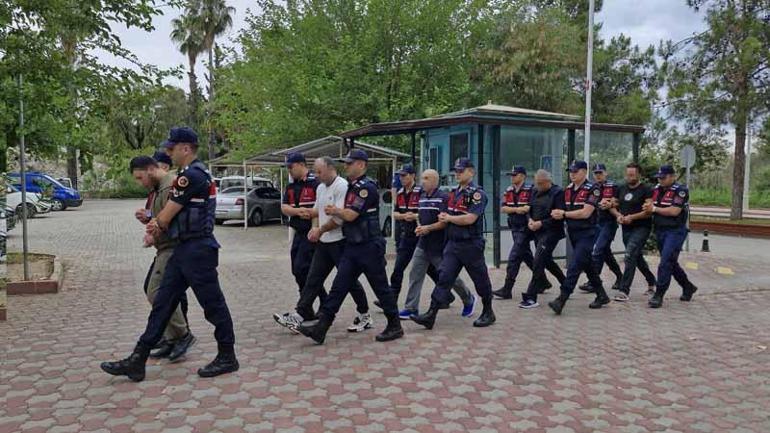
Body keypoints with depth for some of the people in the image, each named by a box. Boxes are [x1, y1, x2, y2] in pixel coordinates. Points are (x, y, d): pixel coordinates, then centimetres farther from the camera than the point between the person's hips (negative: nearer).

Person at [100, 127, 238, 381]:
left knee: (212, 304, 1)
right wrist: (159, 223, 3)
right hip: (185, 250, 11)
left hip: (197, 251, -11)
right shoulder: (195, 174, 17)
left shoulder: (190, 176, -16)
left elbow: (166, 216, -11)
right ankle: (137, 361, 14)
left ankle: (227, 358, 15)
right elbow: (175, 214, 22)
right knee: (162, 303, 9)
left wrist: (156, 225, 11)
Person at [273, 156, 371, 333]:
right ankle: (298, 316, 10)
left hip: (340, 242, -8)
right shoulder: (320, 188, 13)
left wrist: (320, 230, -13)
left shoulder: (342, 187, -16)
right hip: (323, 242, 8)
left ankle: (365, 317, 16)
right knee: (313, 279, 7)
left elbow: (340, 218, -21)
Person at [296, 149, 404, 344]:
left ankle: (395, 327, 17)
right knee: (338, 286, 3)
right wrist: (336, 211, -3)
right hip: (352, 246, 9)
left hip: (369, 247, -9)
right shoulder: (352, 186, 14)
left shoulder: (367, 187, -15)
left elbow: (350, 215, -20)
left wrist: (334, 210, -1)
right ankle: (321, 327, 3)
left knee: (381, 288, 3)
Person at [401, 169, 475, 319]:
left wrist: (428, 228, -19)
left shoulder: (444, 198, -13)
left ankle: (469, 300, 28)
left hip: (440, 246, -7)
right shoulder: (421, 197, 11)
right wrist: (418, 227, 2)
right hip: (423, 244, 7)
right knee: (415, 275, 2)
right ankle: (411, 308, 8)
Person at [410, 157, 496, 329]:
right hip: (453, 243, 7)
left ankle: (488, 313, 26)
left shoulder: (477, 194, -11)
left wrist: (449, 218, -8)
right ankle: (431, 315, -7)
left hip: (471, 245, -7)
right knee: (444, 277, -3)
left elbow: (469, 219, -20)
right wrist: (443, 217, 4)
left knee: (480, 280, 7)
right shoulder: (454, 193, 14)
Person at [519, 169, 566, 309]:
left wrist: (541, 223, -20)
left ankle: (531, 298, -10)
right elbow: (530, 209, 17)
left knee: (538, 262, -13)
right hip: (537, 232, 8)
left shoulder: (558, 193, -10)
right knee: (547, 261, 19)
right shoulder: (536, 192, 11)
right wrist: (530, 220, -3)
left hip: (551, 232, -8)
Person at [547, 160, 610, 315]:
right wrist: (557, 214, -3)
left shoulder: (592, 190, -11)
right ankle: (602, 296, 30)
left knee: (574, 266, -13)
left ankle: (562, 300, -15)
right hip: (573, 233, 8)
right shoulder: (568, 190, 11)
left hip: (586, 234, -8)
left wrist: (564, 213, -16)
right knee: (588, 266, 16)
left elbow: (586, 213, -19)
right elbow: (566, 211, 18)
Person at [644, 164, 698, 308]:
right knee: (671, 263, 16)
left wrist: (654, 209, -12)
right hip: (660, 231, 8)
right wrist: (648, 206, -9)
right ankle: (688, 287, 34)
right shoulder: (656, 189, 10)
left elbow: (674, 211, -20)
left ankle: (658, 295, -9)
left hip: (675, 231, -8)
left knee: (666, 262, -12)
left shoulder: (680, 191, -11)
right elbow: (650, 206, 14)